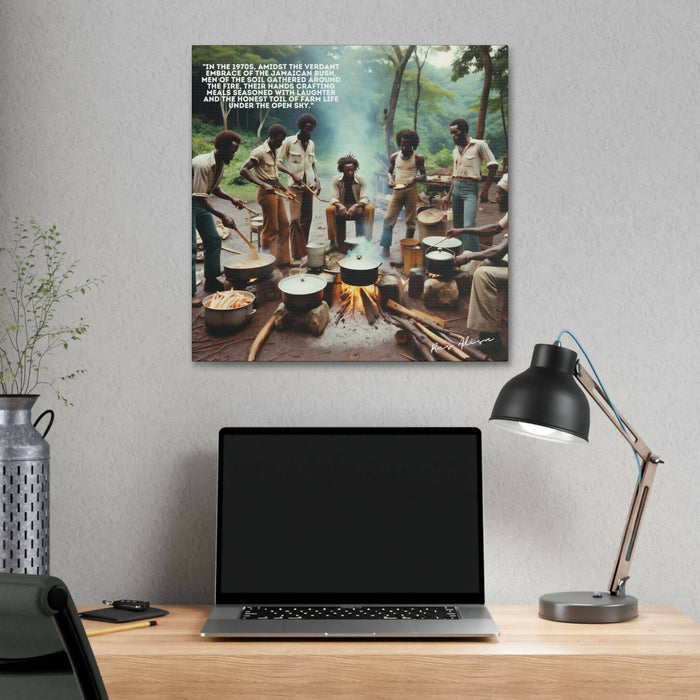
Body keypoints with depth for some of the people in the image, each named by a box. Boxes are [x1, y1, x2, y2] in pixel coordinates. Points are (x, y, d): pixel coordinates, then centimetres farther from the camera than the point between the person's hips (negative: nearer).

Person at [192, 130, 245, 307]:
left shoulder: (220, 164, 1)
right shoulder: (202, 164, -29)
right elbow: (201, 197, -30)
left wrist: (231, 199, 0)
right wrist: (222, 217, -32)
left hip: (201, 205, 9)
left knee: (213, 240, 9)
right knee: (191, 246, -12)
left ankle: (211, 280, 22)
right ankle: (190, 291, -10)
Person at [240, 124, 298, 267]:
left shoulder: (276, 152, 14)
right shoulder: (260, 152, -14)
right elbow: (244, 170, -24)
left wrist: (285, 190, 16)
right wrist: (263, 185, -29)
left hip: (276, 191, 9)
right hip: (266, 192, -9)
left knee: (284, 226, 11)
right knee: (271, 229, -5)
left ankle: (283, 260, 19)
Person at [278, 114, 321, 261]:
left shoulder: (311, 144, 14)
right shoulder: (289, 142, -4)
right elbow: (279, 162, -5)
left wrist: (317, 180, 8)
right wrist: (292, 175, -14)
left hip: (309, 185, 6)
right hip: (295, 185, -6)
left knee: (307, 218, 7)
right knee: (295, 218, -13)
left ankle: (304, 249, 16)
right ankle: (297, 254, -12)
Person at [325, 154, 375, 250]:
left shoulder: (361, 180, -8)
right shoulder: (336, 180, -6)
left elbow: (365, 199, -15)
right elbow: (333, 198, -11)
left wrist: (356, 206, -37)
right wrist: (340, 205, -36)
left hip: (357, 208, 0)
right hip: (342, 208, 0)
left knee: (370, 208, -31)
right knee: (329, 209, -31)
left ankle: (366, 241, -27)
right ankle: (333, 242, -26)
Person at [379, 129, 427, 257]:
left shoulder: (418, 158, -1)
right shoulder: (394, 157, 7)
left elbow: (423, 176, 0)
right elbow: (390, 172, 17)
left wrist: (413, 179, -20)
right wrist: (390, 180, -5)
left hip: (411, 190, -2)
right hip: (397, 190, 2)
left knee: (410, 221, 4)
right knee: (388, 218, -6)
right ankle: (385, 248, -4)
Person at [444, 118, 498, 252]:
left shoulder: (479, 145, -4)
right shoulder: (455, 150, 16)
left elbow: (493, 166, -4)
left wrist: (485, 189, -9)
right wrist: (449, 195, 15)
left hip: (470, 188, -7)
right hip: (456, 187, 7)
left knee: (468, 226, -18)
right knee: (457, 225, 7)